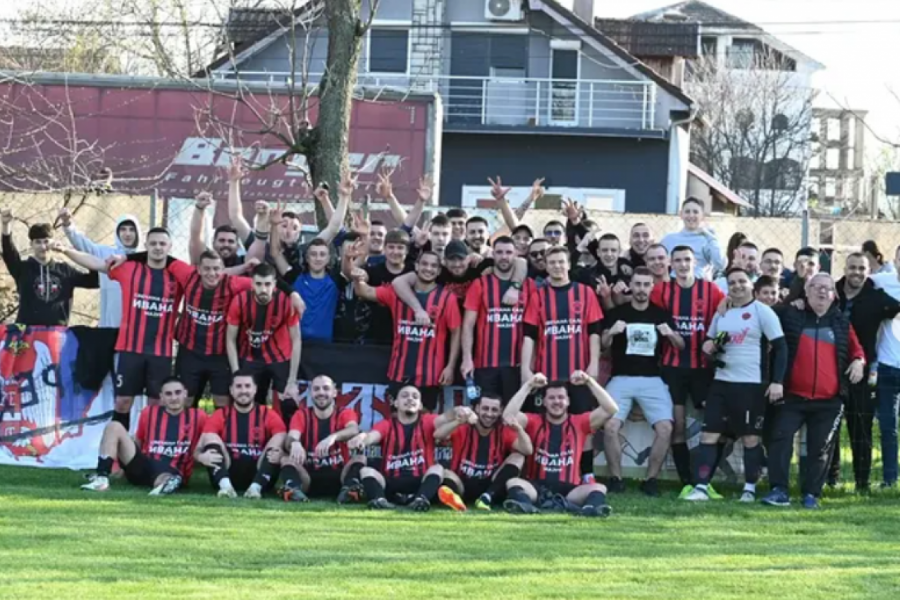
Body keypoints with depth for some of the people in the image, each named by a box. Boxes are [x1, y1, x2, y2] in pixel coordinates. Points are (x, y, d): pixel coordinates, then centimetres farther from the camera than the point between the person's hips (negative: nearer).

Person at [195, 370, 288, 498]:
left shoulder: (269, 415, 5)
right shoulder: (220, 416, 4)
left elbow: (283, 443, -9)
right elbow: (199, 448, -6)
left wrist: (278, 452, -34)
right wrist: (201, 456, -32)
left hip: (259, 476, 0)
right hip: (228, 475, 0)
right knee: (211, 438, -18)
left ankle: (256, 487, -42)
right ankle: (225, 485, -40)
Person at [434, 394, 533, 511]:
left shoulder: (505, 431, 0)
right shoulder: (463, 428, -3)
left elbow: (528, 451, -13)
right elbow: (438, 435, -20)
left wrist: (519, 429, -30)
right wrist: (459, 422, -35)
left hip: (490, 486, 2)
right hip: (463, 485, -1)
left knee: (518, 457, -15)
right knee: (446, 473, -31)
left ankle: (487, 497, -34)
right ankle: (453, 495, -68)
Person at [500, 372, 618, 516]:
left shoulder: (579, 423, 10)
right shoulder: (534, 422, 9)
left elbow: (611, 409, 0)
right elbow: (508, 416, -10)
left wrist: (589, 382, -7)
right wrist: (528, 386, -11)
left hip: (568, 489, 0)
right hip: (537, 487, 0)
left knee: (599, 488, -27)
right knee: (513, 482, -30)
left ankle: (592, 506, -62)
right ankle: (524, 503, -62)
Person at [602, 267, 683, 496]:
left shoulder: (661, 314, 10)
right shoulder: (617, 313, 5)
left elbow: (681, 346, 8)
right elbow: (602, 345, -3)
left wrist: (671, 334, -14)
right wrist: (611, 332, -24)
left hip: (652, 380, 1)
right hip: (621, 378, -1)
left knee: (665, 427, -17)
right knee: (610, 425, -21)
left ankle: (651, 479, -4)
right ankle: (616, 478, -7)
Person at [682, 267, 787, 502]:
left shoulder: (762, 312, -5)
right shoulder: (721, 314, 13)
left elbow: (780, 347, -9)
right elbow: (709, 340, 28)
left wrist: (777, 381, -16)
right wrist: (709, 346, 2)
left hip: (751, 384, -6)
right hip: (722, 382, 6)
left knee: (750, 437, 2)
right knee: (709, 433, -1)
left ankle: (750, 488, 10)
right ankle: (701, 487, -1)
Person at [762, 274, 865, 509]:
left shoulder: (841, 322, 10)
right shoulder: (791, 315, 6)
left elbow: (856, 350, 19)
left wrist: (859, 361, -4)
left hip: (828, 400, 1)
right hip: (793, 395, -1)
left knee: (820, 448, 2)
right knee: (781, 438, -14)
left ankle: (811, 494, 9)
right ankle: (779, 490, -15)